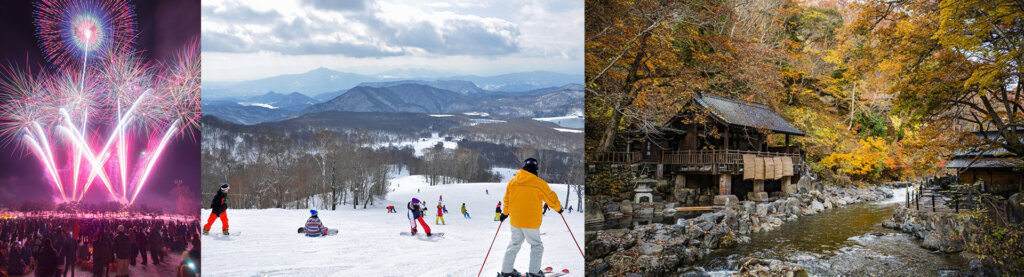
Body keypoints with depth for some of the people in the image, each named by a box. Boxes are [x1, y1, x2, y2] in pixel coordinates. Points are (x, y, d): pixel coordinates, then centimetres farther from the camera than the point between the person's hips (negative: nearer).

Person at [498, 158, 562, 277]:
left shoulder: (512, 181, 3)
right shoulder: (539, 183, -11)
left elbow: (507, 199, 14)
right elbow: (551, 198, -3)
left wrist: (505, 213, 29)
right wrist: (558, 208, 16)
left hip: (515, 221, 5)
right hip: (531, 222, -5)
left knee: (515, 244, 18)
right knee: (536, 245, 10)